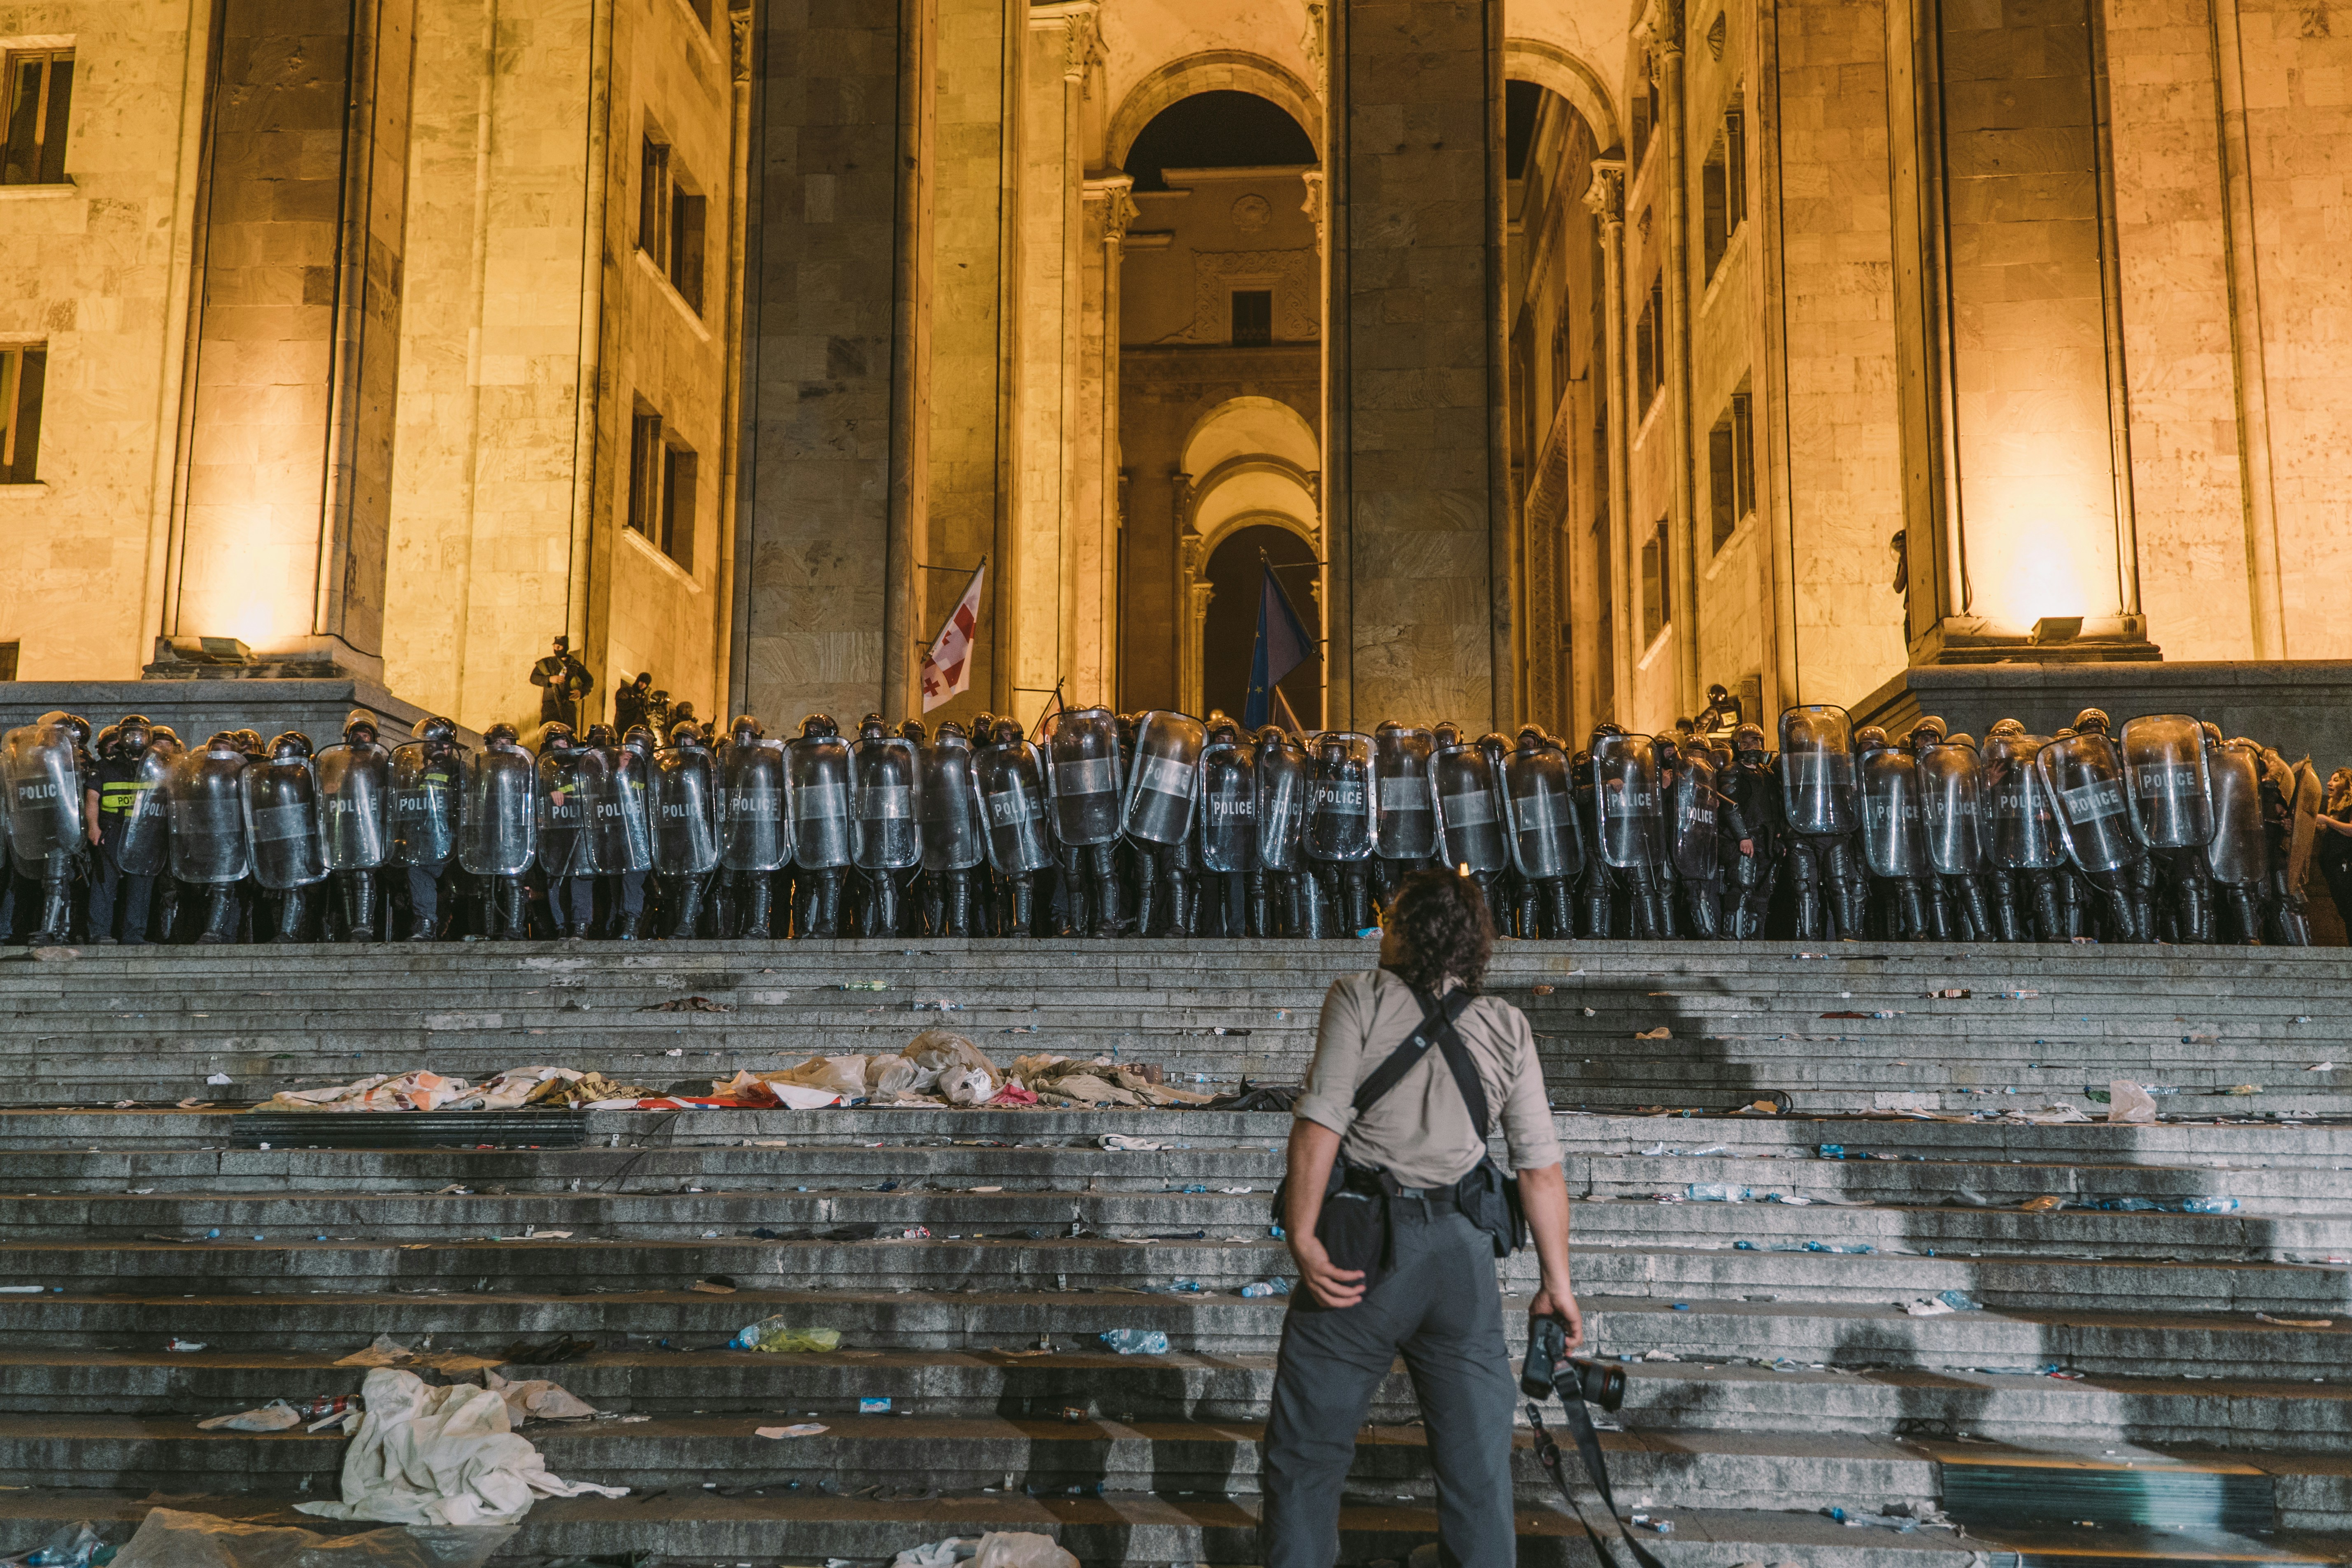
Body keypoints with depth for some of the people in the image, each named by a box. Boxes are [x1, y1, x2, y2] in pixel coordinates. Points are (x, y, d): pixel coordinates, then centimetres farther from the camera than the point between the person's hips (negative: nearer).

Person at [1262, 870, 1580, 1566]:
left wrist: (1301, 1237, -15)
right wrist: (1556, 1283, 10)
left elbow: (1320, 1121, -15)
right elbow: (1541, 1167, 4)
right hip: (1463, 1252, 4)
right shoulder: (1506, 1026, 6)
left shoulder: (1360, 998, -3)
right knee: (1478, 1459, 14)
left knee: (1307, 1450, 9)